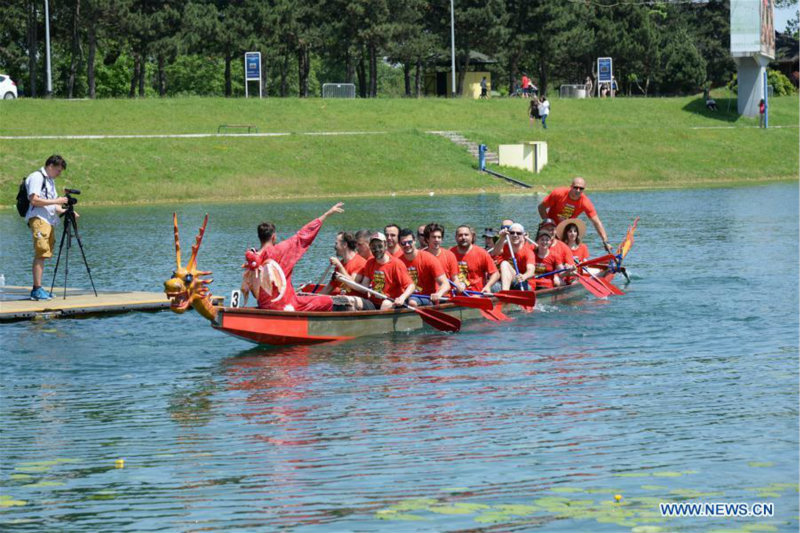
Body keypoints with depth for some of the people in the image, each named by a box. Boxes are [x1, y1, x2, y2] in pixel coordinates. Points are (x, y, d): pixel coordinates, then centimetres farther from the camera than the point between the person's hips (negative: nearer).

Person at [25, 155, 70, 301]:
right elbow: (34, 200, -16)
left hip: (50, 221, 10)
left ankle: (37, 289, 9)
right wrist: (56, 201, -14)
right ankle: (37, 290, -16)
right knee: (40, 254, -13)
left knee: (44, 255, 7)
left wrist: (64, 211, 7)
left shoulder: (50, 181, 25)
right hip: (38, 219, -10)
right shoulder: (36, 177, -5)